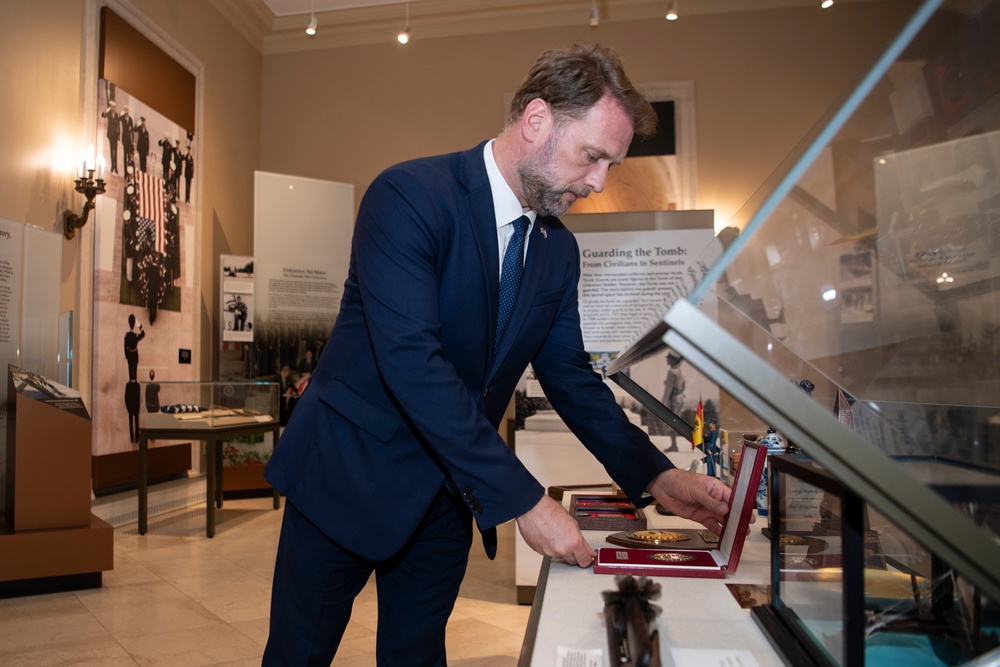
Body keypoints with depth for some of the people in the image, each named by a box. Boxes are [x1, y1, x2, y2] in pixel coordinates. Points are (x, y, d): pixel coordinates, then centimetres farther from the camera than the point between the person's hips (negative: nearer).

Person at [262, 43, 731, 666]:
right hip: (351, 470, -5)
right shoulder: (409, 196, -20)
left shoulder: (559, 249, 3)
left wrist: (656, 476, -6)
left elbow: (570, 375, 6)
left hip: (449, 491, 6)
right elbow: (411, 360, -29)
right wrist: (522, 500, -29)